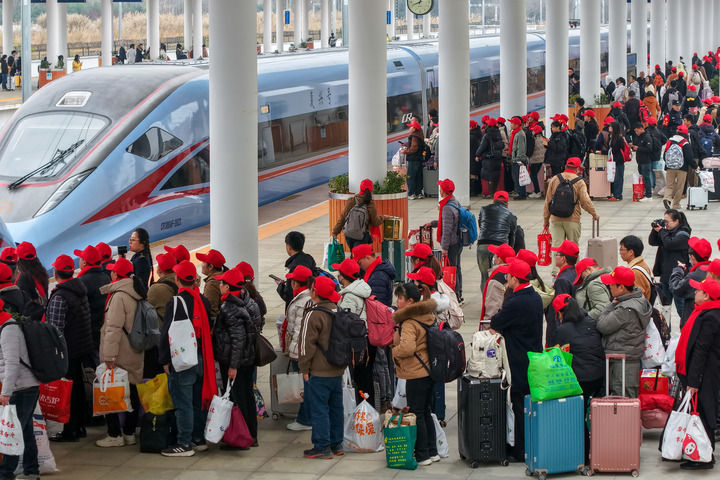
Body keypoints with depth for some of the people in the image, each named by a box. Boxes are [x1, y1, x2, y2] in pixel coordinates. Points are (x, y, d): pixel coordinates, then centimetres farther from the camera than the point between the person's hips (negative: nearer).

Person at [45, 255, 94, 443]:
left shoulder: (59, 298, -20)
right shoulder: (81, 291, 7)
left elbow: (55, 330, -22)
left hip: (66, 351, -9)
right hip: (81, 348, 9)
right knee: (78, 387, 17)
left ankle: (70, 431, 3)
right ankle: (80, 426, 26)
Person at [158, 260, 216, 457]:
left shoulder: (175, 303, -14)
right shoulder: (204, 302, 8)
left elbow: (167, 333, -14)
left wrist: (164, 360, -7)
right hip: (201, 359, 7)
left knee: (183, 403, -4)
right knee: (199, 400, 15)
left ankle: (185, 444, -3)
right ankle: (199, 439, 22)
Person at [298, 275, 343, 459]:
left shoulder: (313, 315, -17)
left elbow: (308, 344, -15)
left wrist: (304, 368, -7)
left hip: (318, 372, -8)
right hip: (337, 370, 8)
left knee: (319, 409, -2)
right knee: (335, 407, 14)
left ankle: (322, 447, -1)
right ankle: (336, 444, 21)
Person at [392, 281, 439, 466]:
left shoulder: (410, 323, -20)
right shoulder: (428, 317, 6)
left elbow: (407, 347, -34)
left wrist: (394, 352, -13)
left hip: (416, 375, -9)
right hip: (429, 372, 9)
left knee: (417, 415, 0)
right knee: (426, 413, 18)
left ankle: (422, 456, 6)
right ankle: (432, 451, 24)